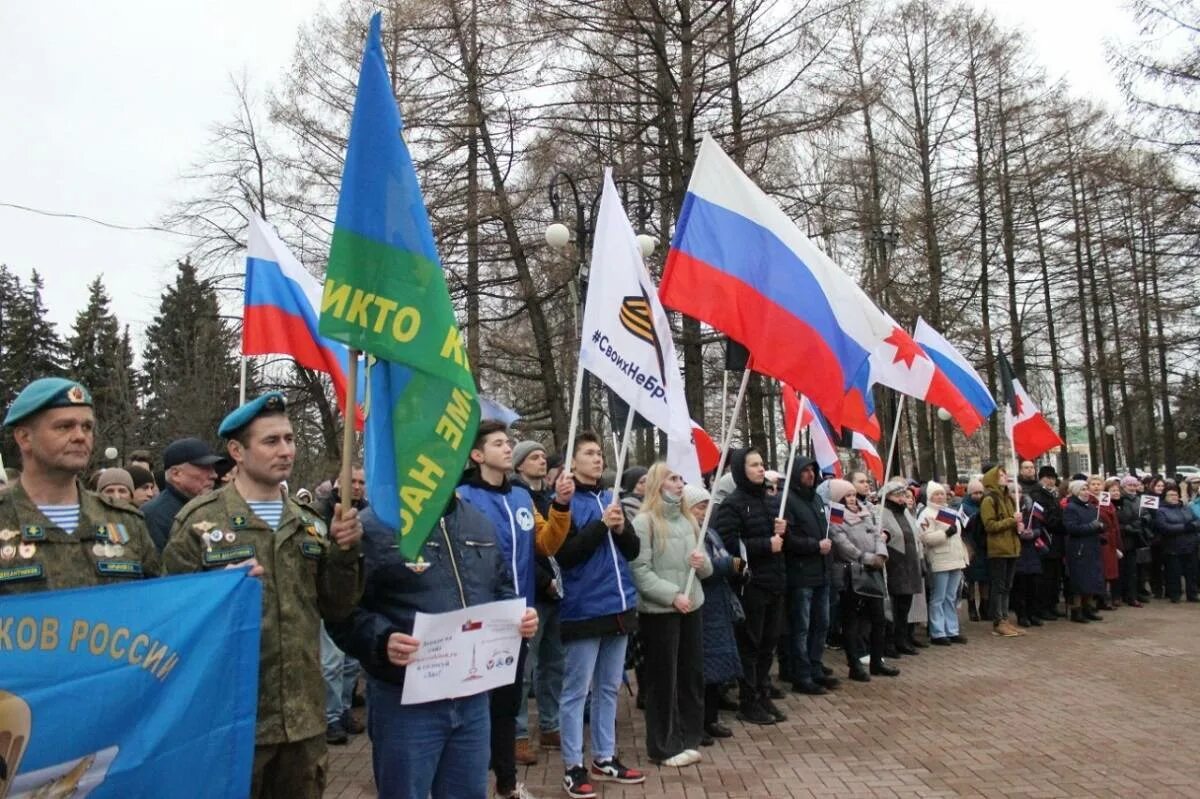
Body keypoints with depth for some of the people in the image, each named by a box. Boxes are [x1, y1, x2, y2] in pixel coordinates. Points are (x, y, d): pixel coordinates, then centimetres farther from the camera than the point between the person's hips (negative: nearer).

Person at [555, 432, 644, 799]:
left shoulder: (611, 498, 13)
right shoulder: (565, 502, -7)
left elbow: (634, 550, 12)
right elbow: (565, 555, -16)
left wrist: (622, 528, -7)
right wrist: (601, 525, -20)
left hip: (619, 606, 7)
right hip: (584, 610, -7)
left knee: (609, 688, 15)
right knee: (576, 692, 2)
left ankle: (604, 758, 27)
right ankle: (573, 766, 13)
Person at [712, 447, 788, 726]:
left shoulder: (772, 501, 13)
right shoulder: (732, 504, -11)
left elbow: (781, 537, 24)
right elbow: (728, 544, -21)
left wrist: (783, 531, 0)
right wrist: (767, 545, -17)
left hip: (774, 583, 7)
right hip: (750, 585, -7)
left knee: (769, 643, 14)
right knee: (749, 645, 2)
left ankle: (763, 695, 26)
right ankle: (748, 703, 13)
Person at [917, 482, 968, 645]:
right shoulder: (927, 514, -8)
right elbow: (926, 537, -19)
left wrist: (964, 557, 20)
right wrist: (946, 533, -24)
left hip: (956, 561, 8)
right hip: (940, 563, -8)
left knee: (951, 599, 12)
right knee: (938, 599, -3)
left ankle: (952, 631, 18)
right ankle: (937, 633, 2)